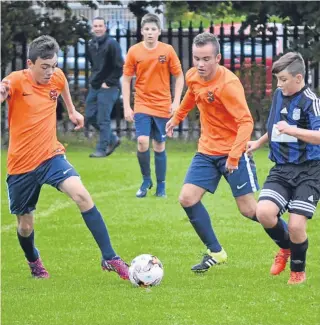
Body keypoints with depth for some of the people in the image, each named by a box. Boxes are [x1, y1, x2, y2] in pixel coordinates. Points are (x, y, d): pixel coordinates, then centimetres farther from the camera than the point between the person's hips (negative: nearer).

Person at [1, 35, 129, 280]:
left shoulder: (56, 77, -1)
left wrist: (72, 111, 32)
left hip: (51, 156, 2)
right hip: (22, 165, -2)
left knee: (82, 196, -23)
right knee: (26, 226, 10)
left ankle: (109, 258, -20)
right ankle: (34, 262, 44)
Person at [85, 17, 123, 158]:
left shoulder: (111, 44, -12)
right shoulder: (91, 45, 10)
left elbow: (119, 67, -14)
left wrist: (108, 83, -14)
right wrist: (94, 79, 12)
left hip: (108, 88, -8)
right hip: (94, 87, 8)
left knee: (103, 119, -7)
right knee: (90, 117, 9)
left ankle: (101, 149, 1)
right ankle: (113, 139, 24)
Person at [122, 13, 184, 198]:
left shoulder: (168, 50, -4)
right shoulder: (134, 52, -3)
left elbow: (179, 77, 3)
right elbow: (127, 80, 3)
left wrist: (176, 102, -5)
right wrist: (126, 107, -2)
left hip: (163, 106, 0)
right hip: (142, 105, 0)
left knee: (160, 146, 6)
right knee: (143, 142, -15)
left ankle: (161, 186, 19)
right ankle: (146, 180, 6)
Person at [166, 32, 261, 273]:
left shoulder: (228, 84, -25)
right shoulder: (193, 77, -2)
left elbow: (246, 122, -29)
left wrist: (234, 156, -36)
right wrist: (177, 118, 33)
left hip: (232, 152, -7)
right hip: (207, 151, 7)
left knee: (248, 209, -5)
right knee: (187, 199, -5)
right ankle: (215, 253, 8)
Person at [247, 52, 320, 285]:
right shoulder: (279, 95, 8)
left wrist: (291, 130, -37)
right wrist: (259, 143, 25)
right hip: (282, 169, 6)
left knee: (296, 225, -12)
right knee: (264, 212, -16)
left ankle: (298, 270, 17)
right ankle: (285, 247, 16)